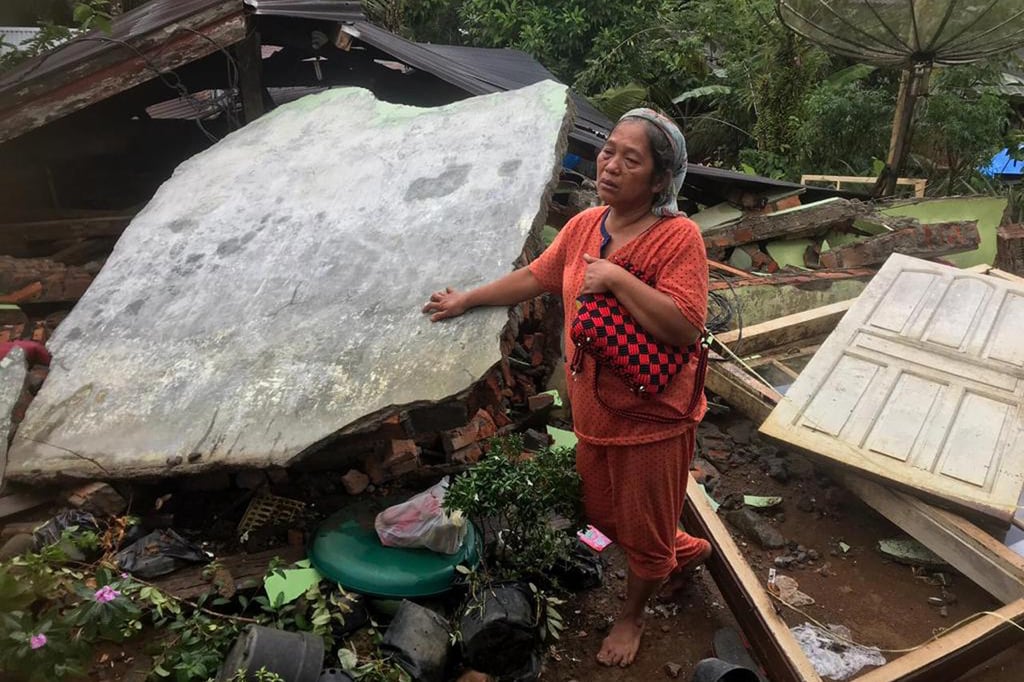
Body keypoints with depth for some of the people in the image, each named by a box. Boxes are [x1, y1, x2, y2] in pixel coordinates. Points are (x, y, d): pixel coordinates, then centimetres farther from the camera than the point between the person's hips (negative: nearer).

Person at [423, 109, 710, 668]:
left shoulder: (678, 237, -20)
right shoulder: (585, 225, -1)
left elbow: (684, 327, -29)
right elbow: (534, 278, 12)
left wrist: (616, 277, -28)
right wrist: (466, 300, 18)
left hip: (653, 416, -6)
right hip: (593, 407, 7)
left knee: (644, 532, 15)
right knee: (603, 517, 24)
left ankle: (632, 615, 44)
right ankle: (687, 550, 51)